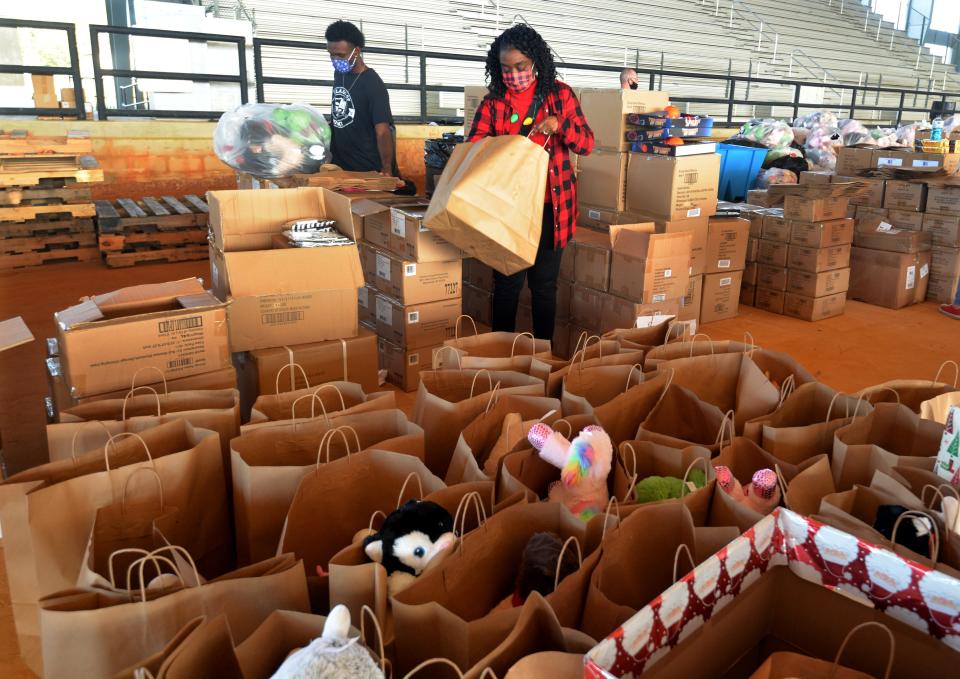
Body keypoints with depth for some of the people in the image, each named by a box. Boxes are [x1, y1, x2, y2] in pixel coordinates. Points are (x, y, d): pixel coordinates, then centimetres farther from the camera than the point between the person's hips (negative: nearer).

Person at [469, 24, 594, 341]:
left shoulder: (560, 94, 2)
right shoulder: (492, 102, 3)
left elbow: (587, 144, 0)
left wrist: (559, 125, -19)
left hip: (549, 207, 0)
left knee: (544, 285, 9)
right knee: (507, 285, 6)